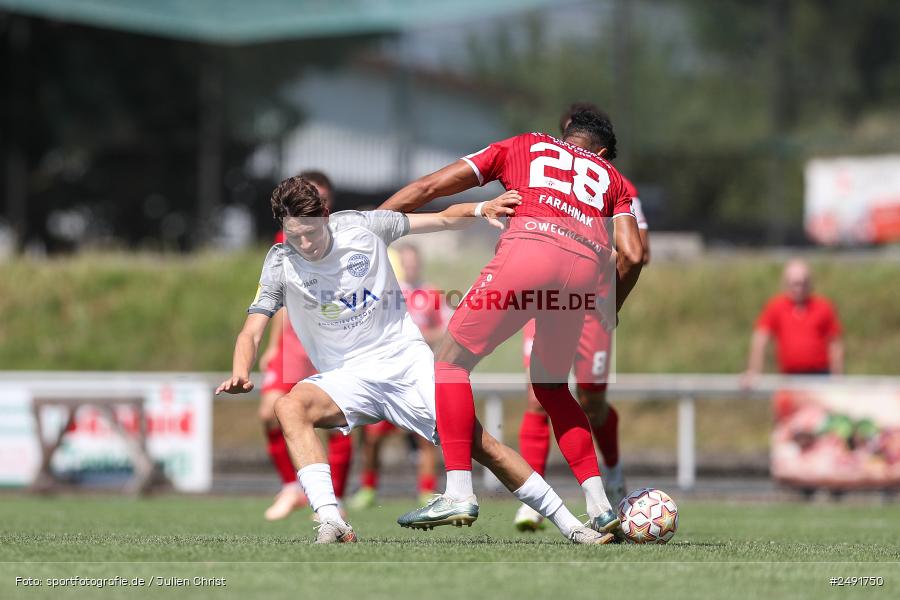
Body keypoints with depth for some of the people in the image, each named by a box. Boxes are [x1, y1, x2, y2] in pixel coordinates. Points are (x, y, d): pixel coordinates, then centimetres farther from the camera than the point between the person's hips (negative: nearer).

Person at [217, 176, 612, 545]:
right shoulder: (281, 264, -7)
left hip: (406, 359, 0)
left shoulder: (361, 227, -7)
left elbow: (443, 219, 2)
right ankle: (331, 522, -40)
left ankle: (570, 526, 3)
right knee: (289, 407, -31)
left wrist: (480, 210, -17)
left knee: (477, 442, -9)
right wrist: (240, 375, -32)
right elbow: (251, 333, -11)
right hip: (348, 377, 0)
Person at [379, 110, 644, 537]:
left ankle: (458, 493, -8)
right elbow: (631, 255, 18)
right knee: (551, 388, 22)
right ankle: (600, 506, 15)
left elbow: (428, 187, 25)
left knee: (452, 360, 7)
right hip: (586, 266, 3)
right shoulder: (611, 177, 33)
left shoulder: (522, 146, 30)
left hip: (530, 248, -3)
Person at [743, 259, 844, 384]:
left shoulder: (823, 307, 3)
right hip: (789, 377, 0)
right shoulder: (775, 307, 2)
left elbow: (835, 345, 6)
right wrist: (752, 372, -15)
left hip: (819, 376, 0)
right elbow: (760, 341, -3)